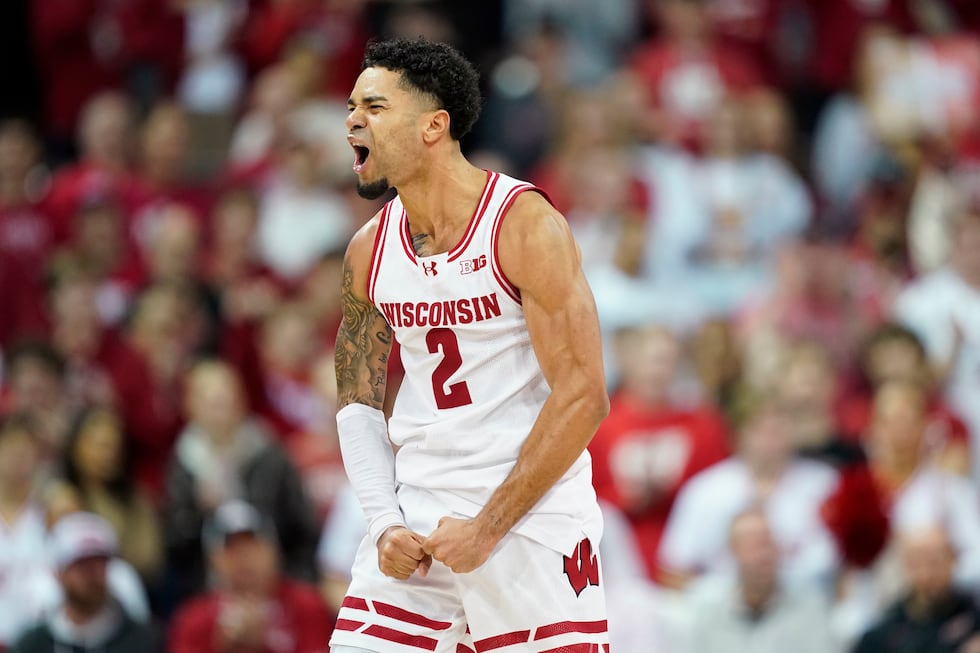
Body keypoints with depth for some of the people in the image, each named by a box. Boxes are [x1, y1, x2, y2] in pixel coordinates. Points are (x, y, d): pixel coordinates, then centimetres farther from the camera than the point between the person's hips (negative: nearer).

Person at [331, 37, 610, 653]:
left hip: (531, 515, -5)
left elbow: (583, 398, -15)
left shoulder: (526, 226, -12)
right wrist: (386, 525, -1)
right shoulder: (369, 250, 6)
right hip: (415, 515, 5)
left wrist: (487, 528, -15)